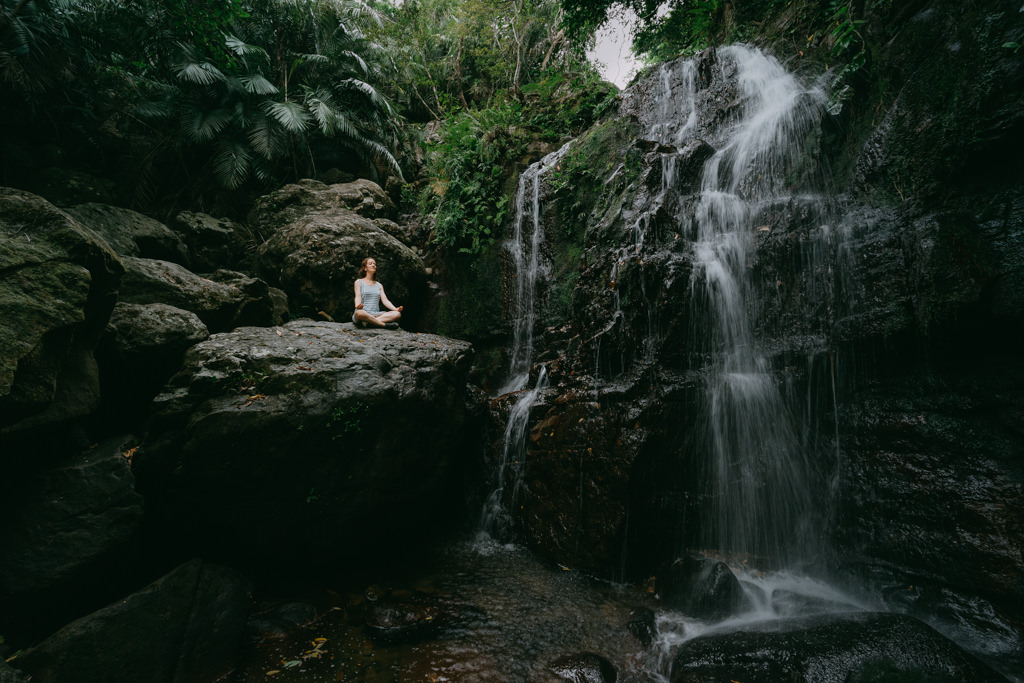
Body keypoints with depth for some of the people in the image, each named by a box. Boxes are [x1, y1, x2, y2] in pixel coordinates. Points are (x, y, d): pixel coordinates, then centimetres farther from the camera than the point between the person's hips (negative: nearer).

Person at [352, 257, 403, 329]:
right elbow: (358, 297, -4)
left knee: (397, 314, -24)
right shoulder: (359, 282, 11)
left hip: (376, 314, 4)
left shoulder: (379, 285, 23)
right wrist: (357, 306, -30)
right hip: (364, 313, -4)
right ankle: (385, 325, -32)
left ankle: (369, 323, -36)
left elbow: (385, 300, 11)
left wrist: (396, 309, -9)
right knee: (359, 313, -42)